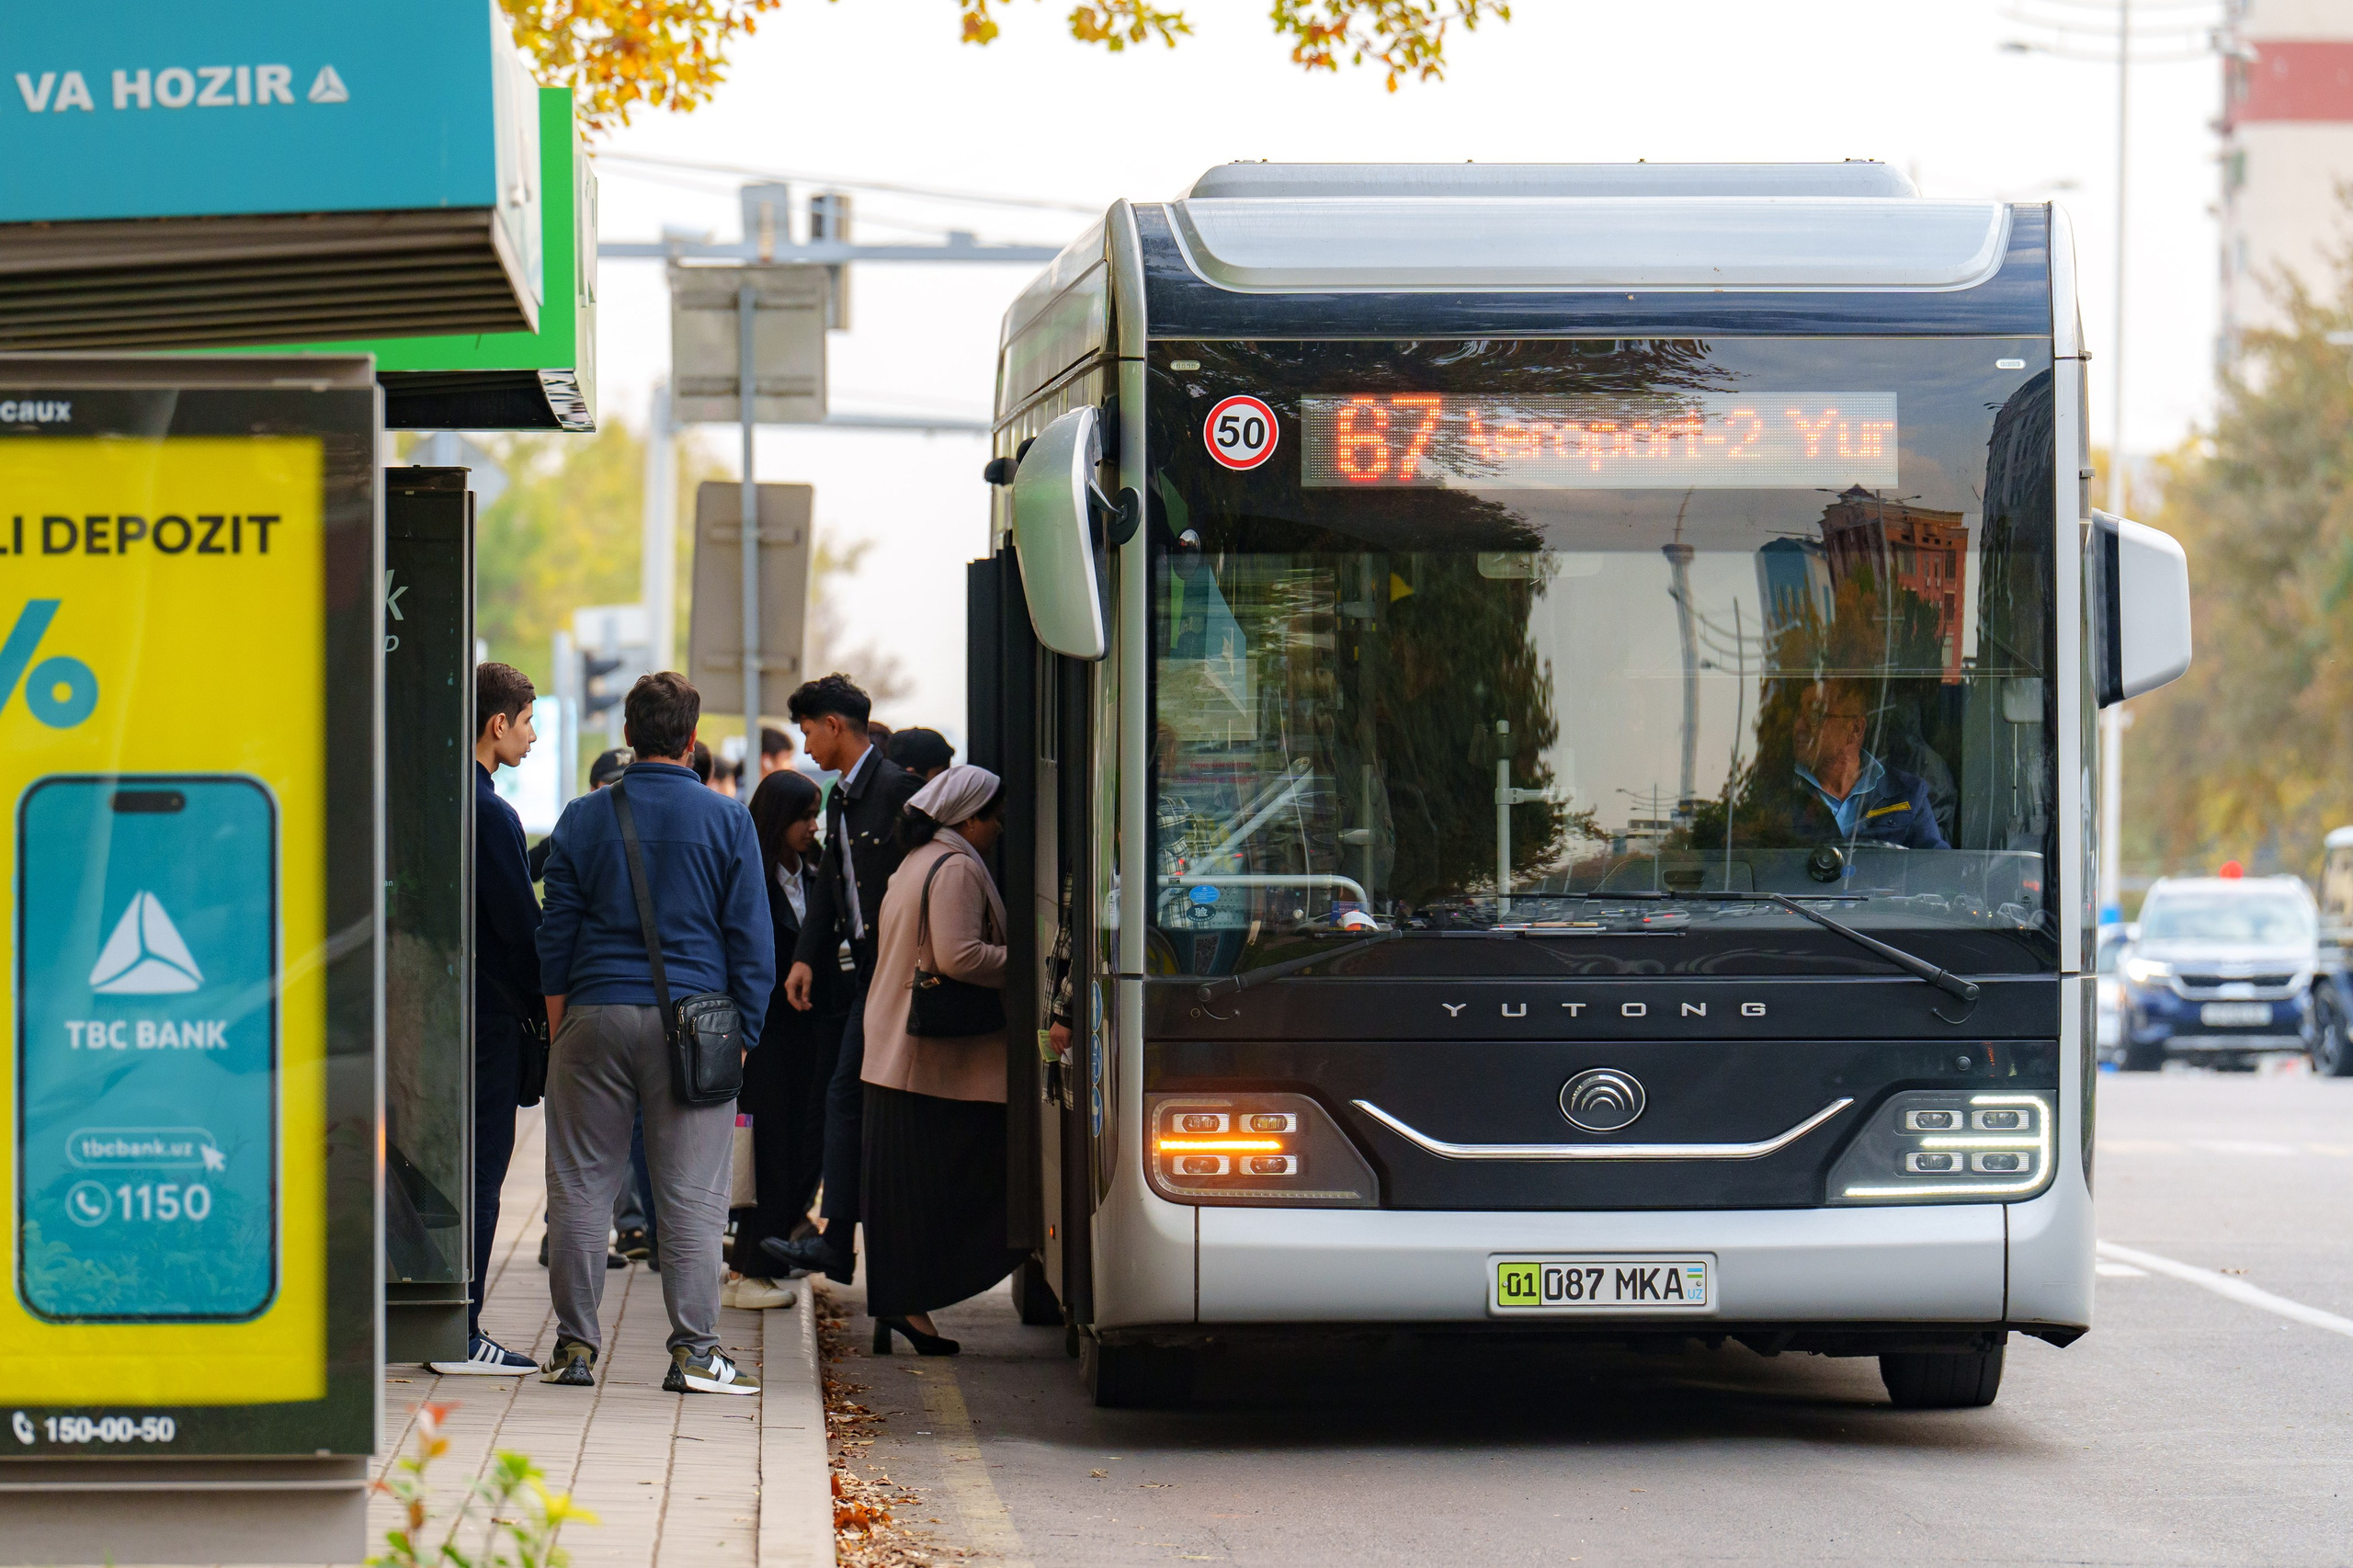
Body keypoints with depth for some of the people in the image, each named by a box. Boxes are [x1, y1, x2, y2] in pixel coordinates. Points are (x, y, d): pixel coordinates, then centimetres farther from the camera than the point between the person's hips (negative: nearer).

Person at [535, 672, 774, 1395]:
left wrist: (559, 1022, 13)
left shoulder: (584, 818, 5)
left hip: (596, 1016, 1)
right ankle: (693, 1350, -3)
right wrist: (744, 1032, 8)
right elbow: (750, 937, 2)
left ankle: (575, 1345, 8)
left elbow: (556, 930, 7)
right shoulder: (727, 821, 1)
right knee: (691, 1192, 0)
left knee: (581, 1186, 7)